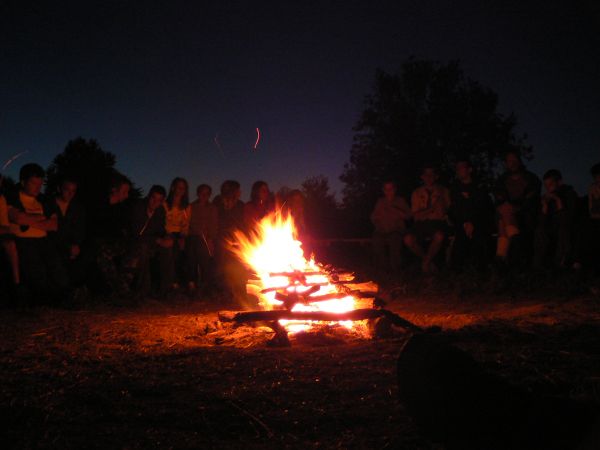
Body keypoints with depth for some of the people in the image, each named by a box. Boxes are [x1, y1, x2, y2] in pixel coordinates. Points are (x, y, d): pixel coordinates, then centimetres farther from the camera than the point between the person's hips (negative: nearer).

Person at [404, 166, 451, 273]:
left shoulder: (443, 191, 11)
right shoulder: (417, 193, 14)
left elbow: (442, 212, -1)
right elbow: (416, 215, 3)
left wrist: (440, 196, -11)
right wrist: (432, 208, -8)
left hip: (438, 223, -1)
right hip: (421, 224, 2)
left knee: (439, 236, -38)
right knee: (408, 239, -30)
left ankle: (426, 262, -12)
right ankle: (429, 261, -5)